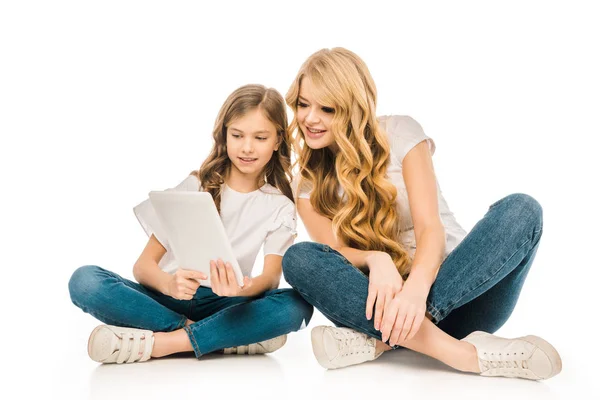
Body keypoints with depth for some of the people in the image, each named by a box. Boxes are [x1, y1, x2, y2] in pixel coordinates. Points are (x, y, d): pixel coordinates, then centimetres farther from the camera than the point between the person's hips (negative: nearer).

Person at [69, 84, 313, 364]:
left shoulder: (279, 207, 6)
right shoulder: (194, 186, 3)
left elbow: (271, 277, -10)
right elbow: (143, 265, -4)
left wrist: (241, 289, -35)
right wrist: (169, 284, -29)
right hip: (165, 298, 0)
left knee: (297, 306, -30)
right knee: (85, 281, -27)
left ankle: (153, 343, -30)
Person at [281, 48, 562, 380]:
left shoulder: (400, 134, -1)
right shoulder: (307, 185, 7)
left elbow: (430, 227, -13)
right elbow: (337, 252, -7)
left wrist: (416, 289, -34)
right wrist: (375, 260, -32)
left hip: (458, 295, -1)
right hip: (384, 298, 1)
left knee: (520, 209, -26)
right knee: (298, 258, -25)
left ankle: (378, 340, -35)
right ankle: (460, 353, -40)